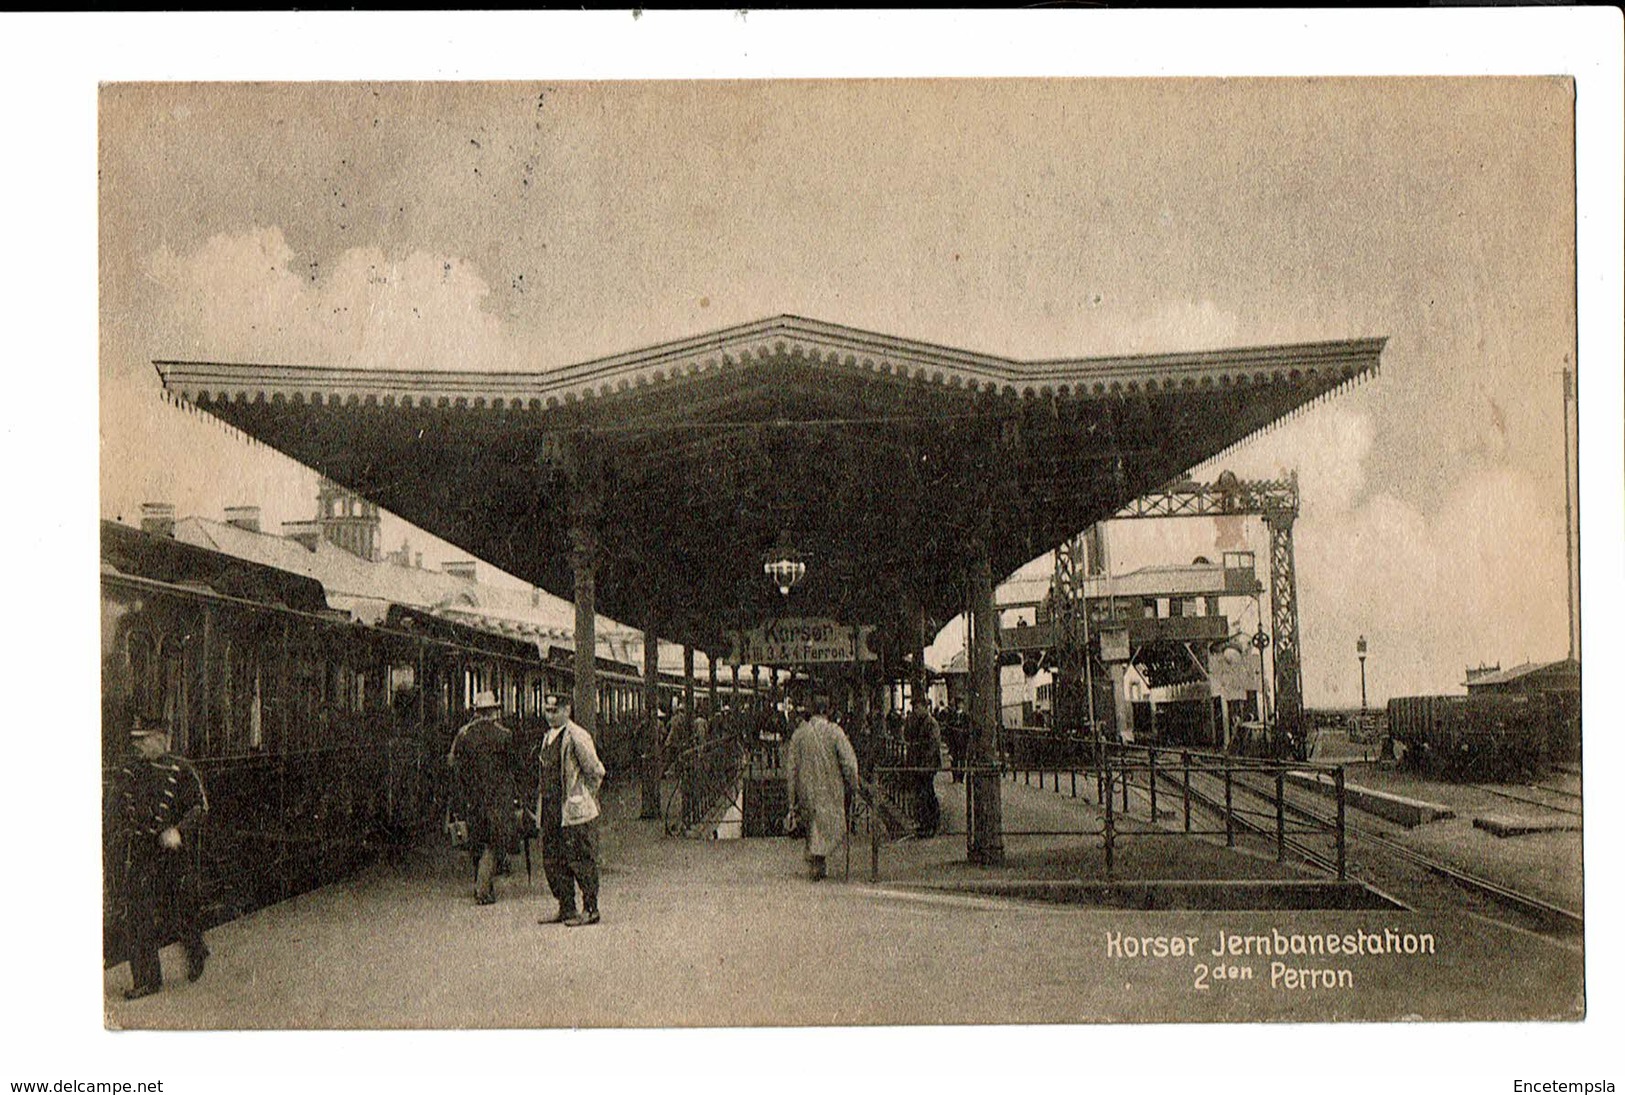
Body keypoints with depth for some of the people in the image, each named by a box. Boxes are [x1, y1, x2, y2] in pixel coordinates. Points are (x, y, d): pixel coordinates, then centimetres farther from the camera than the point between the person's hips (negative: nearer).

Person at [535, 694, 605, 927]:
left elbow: (596, 772, -11)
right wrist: (542, 805, 17)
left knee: (580, 860, -2)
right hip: (550, 810, 9)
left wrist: (583, 797, -3)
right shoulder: (548, 737, 15)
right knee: (552, 861, 10)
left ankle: (590, 909, 7)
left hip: (575, 811, -9)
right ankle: (566, 909, 19)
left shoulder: (577, 737, -12)